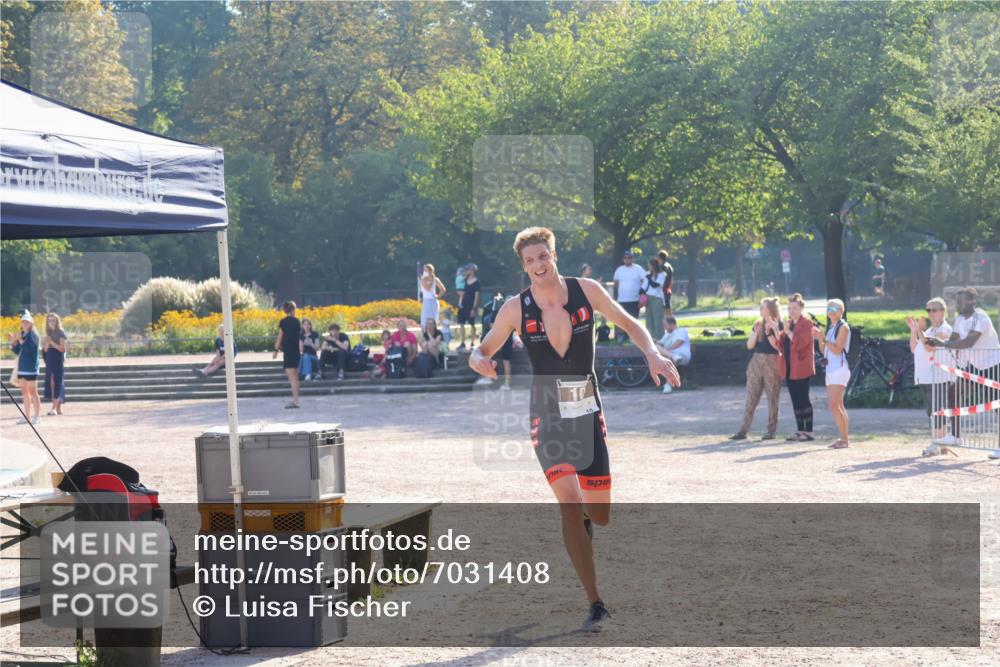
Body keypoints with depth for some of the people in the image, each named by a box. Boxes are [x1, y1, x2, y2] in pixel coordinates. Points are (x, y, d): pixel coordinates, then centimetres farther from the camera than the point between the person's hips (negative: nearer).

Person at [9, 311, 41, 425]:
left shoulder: (33, 335, -8)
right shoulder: (21, 334, 13)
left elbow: (29, 349, -20)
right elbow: (17, 351, 14)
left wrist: (20, 340, -25)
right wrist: (13, 342, 0)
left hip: (31, 368, -8)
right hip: (22, 367, 8)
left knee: (32, 392, -6)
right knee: (24, 392, 10)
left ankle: (37, 417, -3)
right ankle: (27, 416, 14)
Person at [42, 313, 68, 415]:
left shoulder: (61, 333, -5)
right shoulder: (48, 333, 13)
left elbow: (62, 349, -10)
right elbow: (45, 350, 11)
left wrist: (52, 342, -17)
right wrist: (47, 343, -8)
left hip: (59, 361, -7)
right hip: (49, 361, 7)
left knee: (57, 382, -10)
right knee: (50, 382, 3)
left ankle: (54, 408, -15)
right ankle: (59, 408, 8)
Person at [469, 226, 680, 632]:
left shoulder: (587, 291, -3)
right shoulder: (516, 309, -6)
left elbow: (629, 325, 9)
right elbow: (481, 351, 2)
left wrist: (652, 354, -8)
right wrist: (479, 361, -23)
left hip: (589, 415, 2)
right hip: (548, 418, -2)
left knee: (600, 514, 6)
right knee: (569, 503, -19)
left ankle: (583, 520, 47)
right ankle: (595, 605, -15)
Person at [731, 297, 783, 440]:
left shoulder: (778, 325, -4)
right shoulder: (758, 324, 12)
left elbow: (778, 346, -15)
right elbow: (749, 345, 8)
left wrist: (768, 331, -20)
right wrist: (756, 332, -6)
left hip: (771, 363, -5)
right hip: (756, 362, 5)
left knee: (772, 398, 0)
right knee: (751, 398, 3)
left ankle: (771, 430, 6)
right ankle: (743, 431, 2)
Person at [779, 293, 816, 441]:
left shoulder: (806, 323, -6)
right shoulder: (788, 323, 17)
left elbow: (800, 343, -18)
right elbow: (781, 344, 14)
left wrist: (788, 331, -20)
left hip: (801, 368, -8)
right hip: (789, 368, 8)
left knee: (803, 399, -7)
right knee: (795, 400, 9)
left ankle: (809, 432, -4)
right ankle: (800, 430, 14)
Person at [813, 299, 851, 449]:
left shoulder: (843, 327, -7)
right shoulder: (830, 327, 18)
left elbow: (837, 349, -16)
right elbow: (824, 351, 17)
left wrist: (823, 339, -18)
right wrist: (819, 339, 1)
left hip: (840, 368, -9)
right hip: (830, 368, 9)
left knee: (834, 406, -15)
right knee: (838, 407, 9)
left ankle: (844, 439, -13)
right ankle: (843, 438, 11)